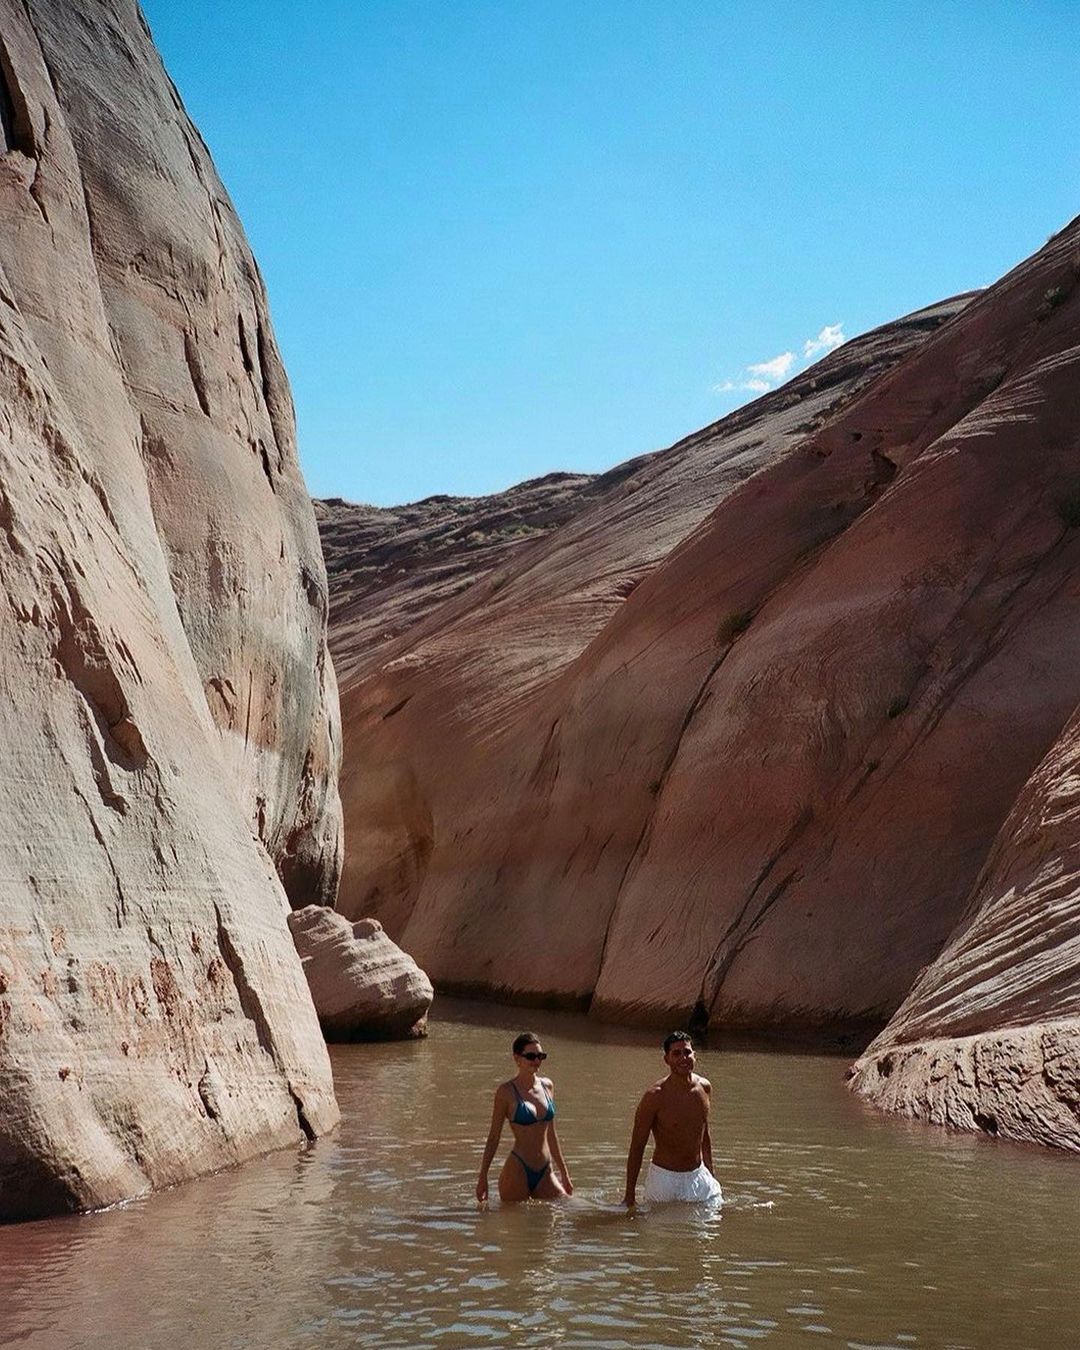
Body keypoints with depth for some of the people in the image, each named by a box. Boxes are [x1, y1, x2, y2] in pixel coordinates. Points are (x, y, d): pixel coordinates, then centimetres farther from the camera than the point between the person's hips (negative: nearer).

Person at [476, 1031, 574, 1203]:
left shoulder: (547, 1086, 9)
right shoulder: (506, 1091, -6)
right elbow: (493, 1137, -3)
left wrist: (564, 1174, 19)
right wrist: (483, 1178, -4)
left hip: (545, 1172, 5)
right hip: (517, 1171, -5)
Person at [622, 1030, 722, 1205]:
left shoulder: (704, 1088, 0)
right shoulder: (655, 1096, -16)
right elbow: (636, 1148, -11)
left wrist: (711, 1176, 18)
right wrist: (630, 1195, -11)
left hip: (698, 1175, 5)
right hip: (664, 1178, -5)